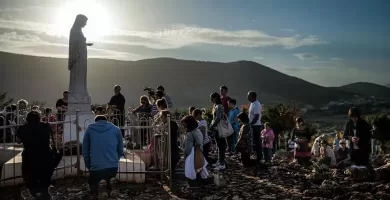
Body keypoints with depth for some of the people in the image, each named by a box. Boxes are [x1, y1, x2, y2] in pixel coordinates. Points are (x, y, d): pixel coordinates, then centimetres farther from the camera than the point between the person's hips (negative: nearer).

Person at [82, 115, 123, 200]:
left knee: (93, 182, 29)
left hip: (96, 169, -2)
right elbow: (120, 151, 12)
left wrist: (89, 167, 19)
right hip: (113, 168, 2)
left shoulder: (89, 129, 9)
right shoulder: (116, 129, 10)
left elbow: (85, 152, 9)